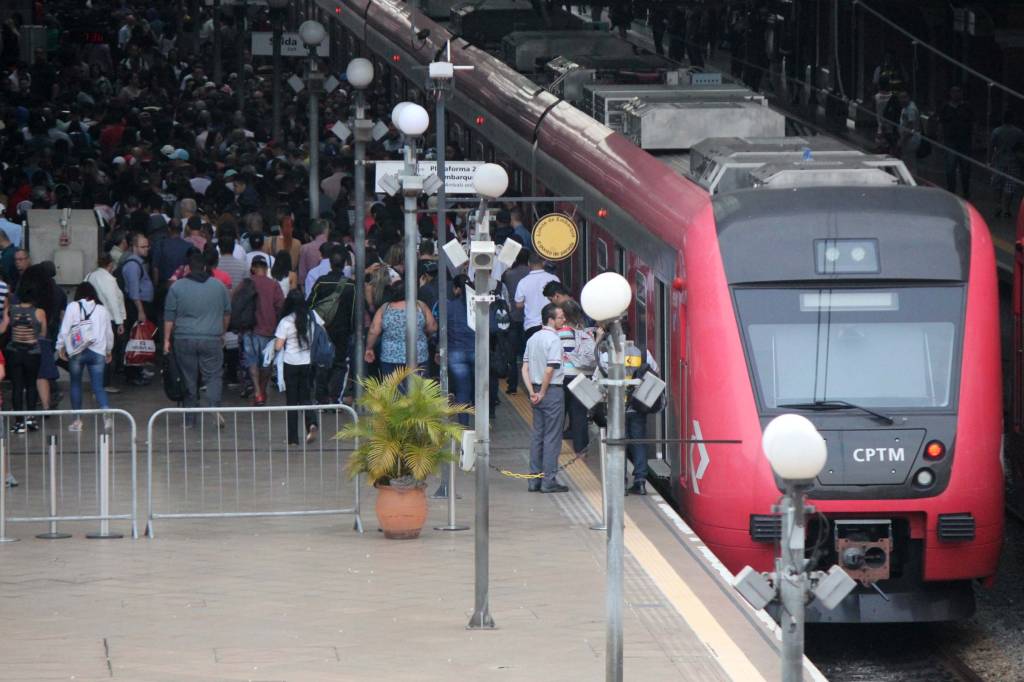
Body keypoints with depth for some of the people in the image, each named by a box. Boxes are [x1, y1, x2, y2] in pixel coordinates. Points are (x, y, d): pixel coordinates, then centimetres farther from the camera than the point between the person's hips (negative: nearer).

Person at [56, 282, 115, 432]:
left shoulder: (73, 307, 0)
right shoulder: (101, 309, 8)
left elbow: (64, 330, -5)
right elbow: (109, 333, 16)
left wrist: (61, 347, 7)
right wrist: (109, 351, 30)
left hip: (76, 352, -2)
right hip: (97, 352, 2)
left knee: (75, 384, 13)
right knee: (98, 387, -1)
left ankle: (77, 420, 14)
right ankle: (106, 414, -24)